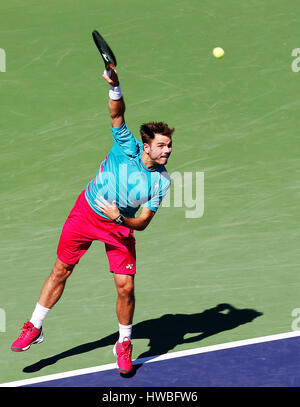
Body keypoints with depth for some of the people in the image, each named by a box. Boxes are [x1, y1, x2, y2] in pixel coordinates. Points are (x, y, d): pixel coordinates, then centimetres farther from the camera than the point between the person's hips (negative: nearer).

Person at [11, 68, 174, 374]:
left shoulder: (162, 181, -18)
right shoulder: (127, 147, -20)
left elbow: (142, 223, -15)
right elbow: (117, 113, -29)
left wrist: (120, 218, -34)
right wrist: (115, 86, -47)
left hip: (121, 225, 0)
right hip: (87, 210, 0)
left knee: (126, 287, -9)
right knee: (61, 270, 7)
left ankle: (124, 344, 16)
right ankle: (34, 328, 25)